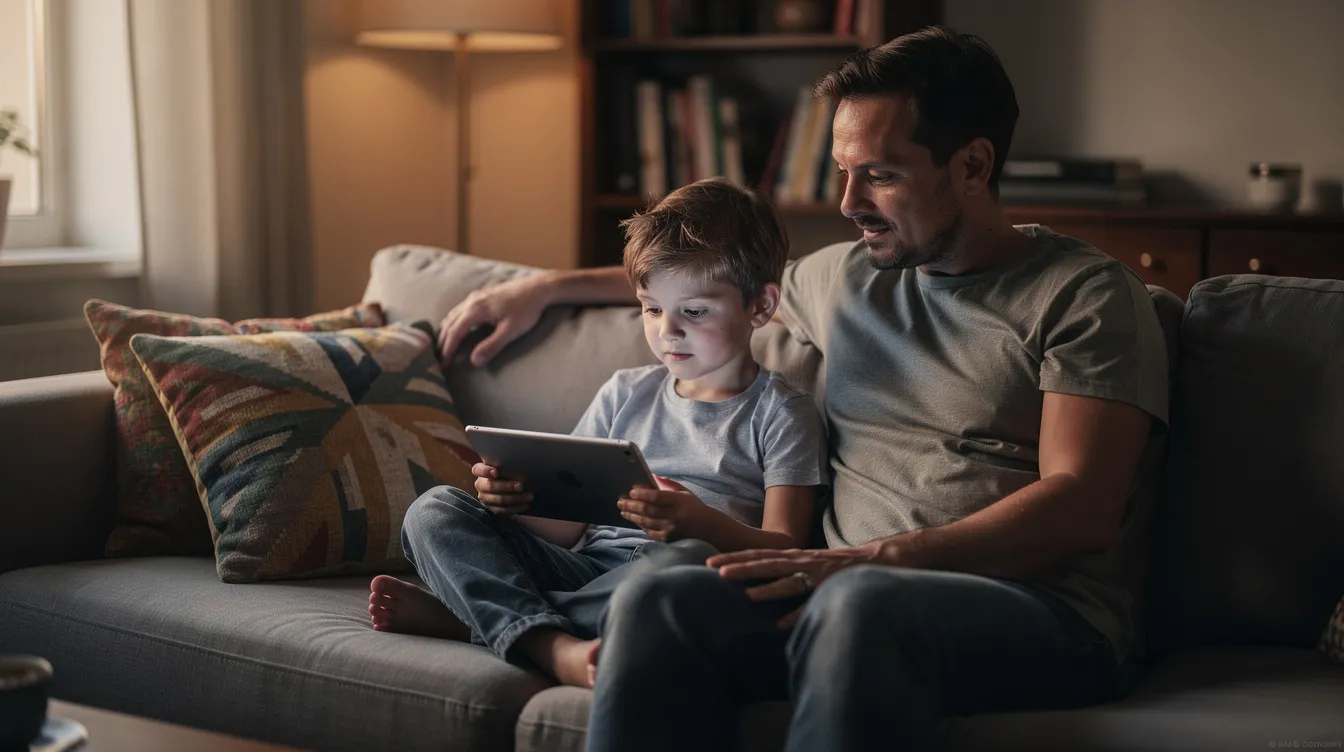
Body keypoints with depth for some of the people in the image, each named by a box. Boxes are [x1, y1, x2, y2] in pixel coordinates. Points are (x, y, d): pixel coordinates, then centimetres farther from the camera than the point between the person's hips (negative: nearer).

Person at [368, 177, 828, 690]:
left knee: (686, 562, -40)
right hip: (587, 564, 5)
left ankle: (484, 614, -28)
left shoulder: (781, 413, 8)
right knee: (434, 510, -10)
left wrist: (699, 523, -24)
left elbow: (784, 547, -4)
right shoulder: (626, 393, 22)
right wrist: (514, 501, -5)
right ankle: (550, 643, -34)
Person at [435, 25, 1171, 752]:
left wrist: (876, 558, -20)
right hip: (854, 592, 5)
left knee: (859, 604, -41)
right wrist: (549, 287, 39)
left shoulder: (1085, 294, 2)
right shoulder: (842, 276, 22)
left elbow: (1080, 510, -10)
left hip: (1042, 613, -5)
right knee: (654, 601, -27)